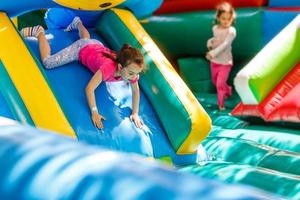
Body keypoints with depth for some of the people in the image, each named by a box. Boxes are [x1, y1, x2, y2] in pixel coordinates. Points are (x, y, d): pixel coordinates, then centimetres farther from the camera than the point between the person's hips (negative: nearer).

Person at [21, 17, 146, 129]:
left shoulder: (132, 68, -34)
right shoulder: (109, 67, -50)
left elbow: (135, 90, -16)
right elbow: (89, 89, -48)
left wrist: (135, 113, -19)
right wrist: (94, 113, -47)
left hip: (97, 47, 6)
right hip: (81, 49, -6)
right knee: (47, 62, -2)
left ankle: (77, 23, 67)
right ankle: (39, 32, 19)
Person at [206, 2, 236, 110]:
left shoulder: (231, 31, -20)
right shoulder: (215, 28, -2)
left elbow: (225, 45, -29)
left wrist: (213, 53, -37)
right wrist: (210, 42, -8)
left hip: (225, 62, -6)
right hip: (214, 61, 6)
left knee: (220, 84, -7)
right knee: (215, 81, 22)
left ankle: (221, 104, 11)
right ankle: (228, 91, 50)